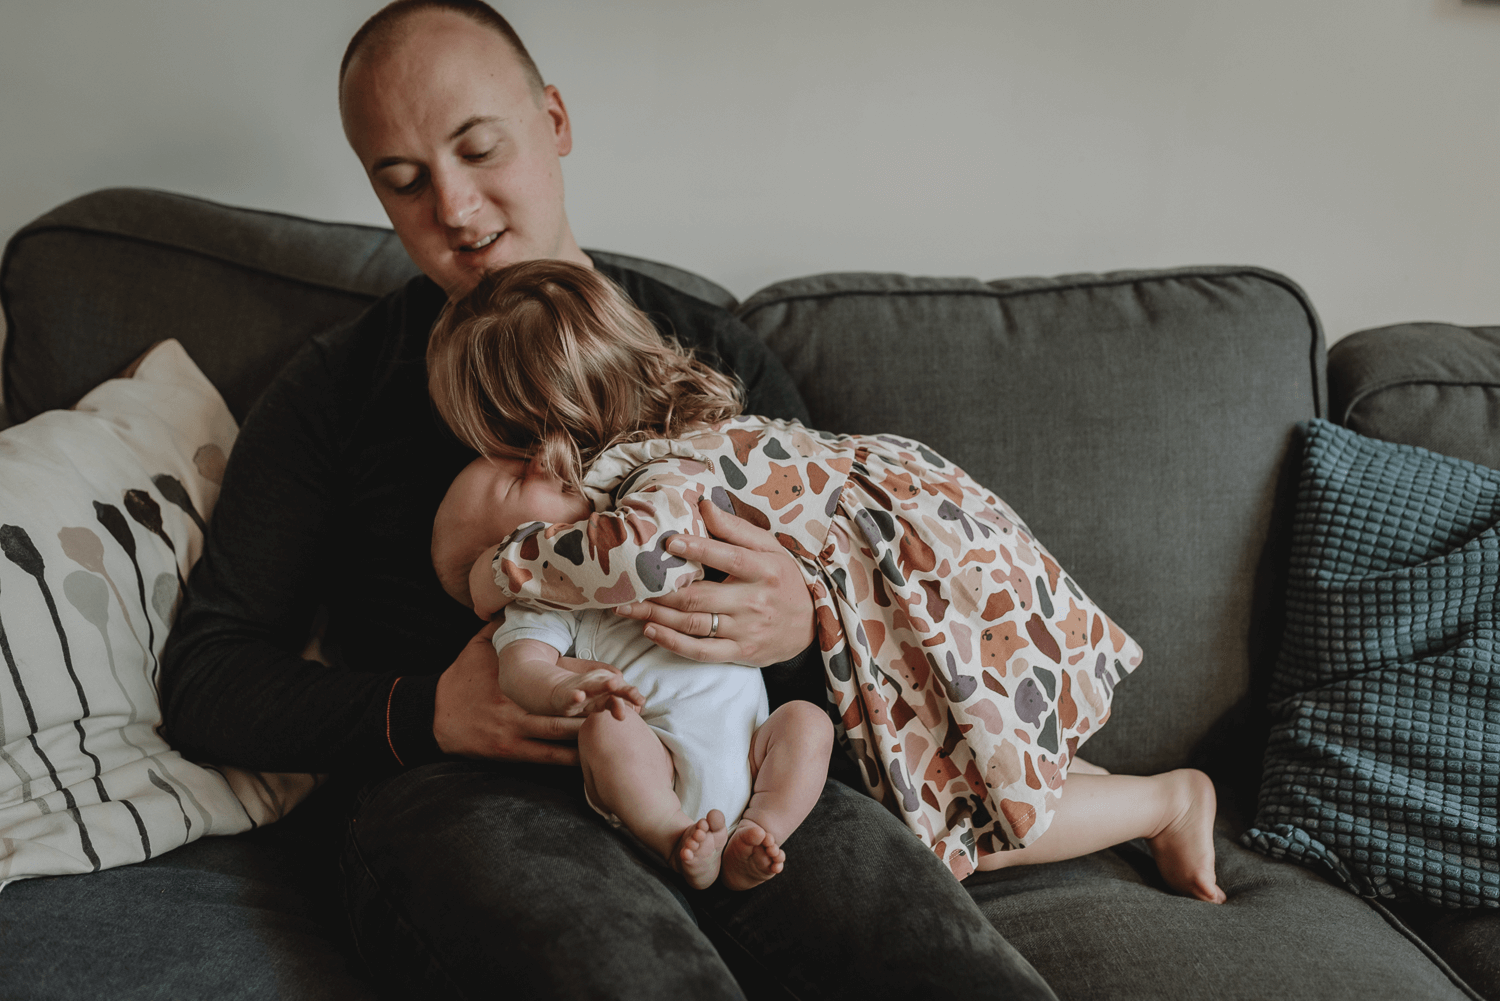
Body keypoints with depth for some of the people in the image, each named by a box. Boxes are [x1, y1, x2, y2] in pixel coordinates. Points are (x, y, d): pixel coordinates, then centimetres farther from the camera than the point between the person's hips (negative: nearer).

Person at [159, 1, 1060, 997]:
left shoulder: (718, 354, 18)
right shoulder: (341, 385, 14)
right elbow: (205, 675, 9)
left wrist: (798, 623, -9)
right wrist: (424, 714, -9)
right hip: (452, 787, -1)